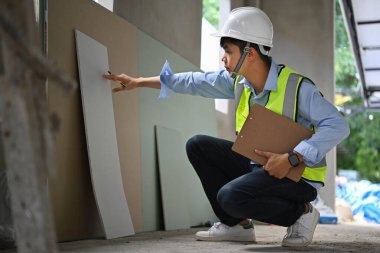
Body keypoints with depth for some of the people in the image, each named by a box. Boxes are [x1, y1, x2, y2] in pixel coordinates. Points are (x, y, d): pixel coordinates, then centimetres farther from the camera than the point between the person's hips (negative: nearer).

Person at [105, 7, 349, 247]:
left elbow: (338, 126, -28)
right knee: (198, 146, 2)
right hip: (259, 164, 8)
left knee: (231, 196, -30)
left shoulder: (296, 87, -22)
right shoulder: (238, 81, -1)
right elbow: (194, 81, 7)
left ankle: (301, 213, -5)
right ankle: (236, 225, 8)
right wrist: (139, 81, 10)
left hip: (298, 175, -8)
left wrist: (291, 159, -35)